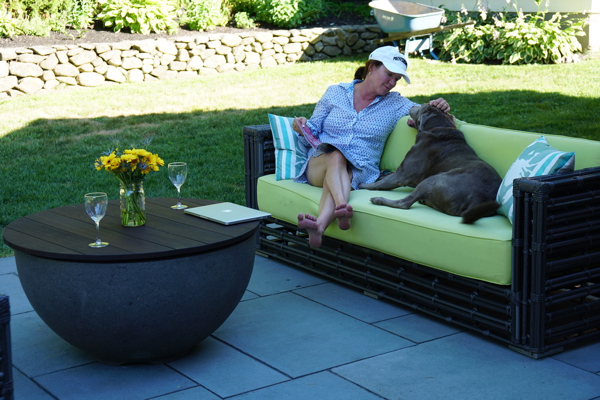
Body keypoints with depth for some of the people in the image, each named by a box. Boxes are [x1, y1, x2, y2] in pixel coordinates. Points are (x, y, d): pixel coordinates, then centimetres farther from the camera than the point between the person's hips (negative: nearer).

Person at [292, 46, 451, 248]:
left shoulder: (395, 103, 15)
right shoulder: (335, 93, 12)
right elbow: (313, 134, 13)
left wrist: (439, 108, -12)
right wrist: (303, 128, -10)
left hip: (359, 172, 0)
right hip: (320, 163, 0)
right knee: (336, 156, -37)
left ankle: (320, 224, -65)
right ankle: (342, 209, -63)